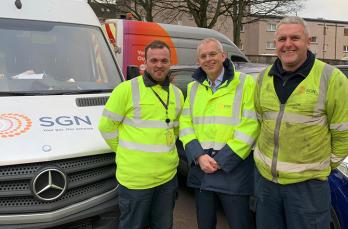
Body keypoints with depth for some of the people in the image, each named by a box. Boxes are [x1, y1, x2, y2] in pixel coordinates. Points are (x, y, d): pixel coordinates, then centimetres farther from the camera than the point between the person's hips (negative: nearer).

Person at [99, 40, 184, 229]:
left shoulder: (177, 94, 9)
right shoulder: (127, 89, -10)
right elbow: (106, 126, -6)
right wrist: (127, 151, -1)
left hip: (168, 176, 6)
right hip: (135, 178, -5)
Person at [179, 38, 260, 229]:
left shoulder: (245, 83, -5)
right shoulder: (193, 87, 11)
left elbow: (250, 125, -12)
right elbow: (185, 124, 6)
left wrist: (221, 161, -15)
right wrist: (199, 156, -10)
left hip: (233, 169, -4)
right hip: (200, 169, 5)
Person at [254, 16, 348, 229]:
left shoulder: (330, 78, -10)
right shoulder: (264, 78, 6)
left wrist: (325, 164, 1)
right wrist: (264, 152, 12)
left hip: (307, 183, -4)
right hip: (265, 177, 5)